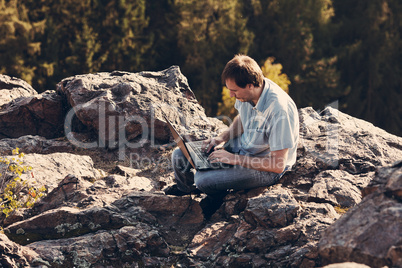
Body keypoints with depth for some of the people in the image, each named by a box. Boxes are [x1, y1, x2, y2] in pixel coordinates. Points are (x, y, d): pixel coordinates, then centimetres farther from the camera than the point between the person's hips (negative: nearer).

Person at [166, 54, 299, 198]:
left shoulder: (279, 110, -34)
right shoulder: (246, 93, -11)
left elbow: (278, 165, -30)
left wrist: (234, 159, -25)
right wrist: (223, 137, -4)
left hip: (266, 169, -8)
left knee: (205, 181, -25)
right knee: (179, 156, 2)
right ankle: (184, 191, 35)